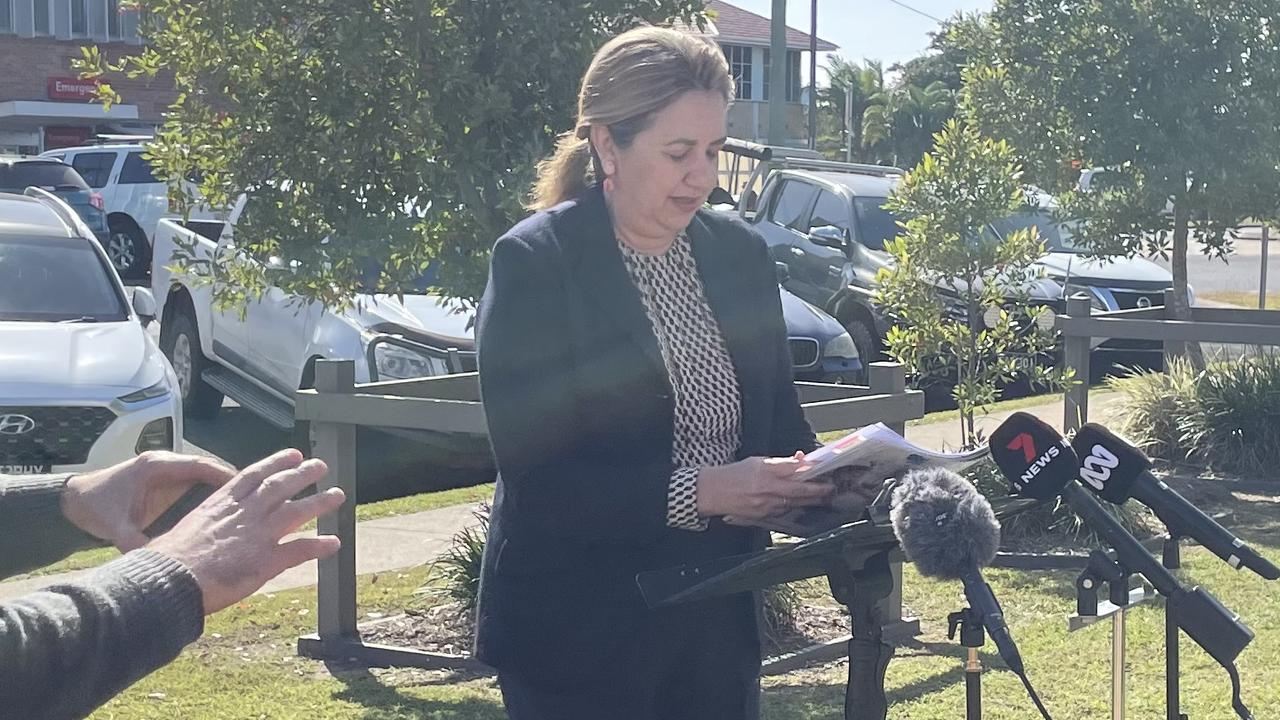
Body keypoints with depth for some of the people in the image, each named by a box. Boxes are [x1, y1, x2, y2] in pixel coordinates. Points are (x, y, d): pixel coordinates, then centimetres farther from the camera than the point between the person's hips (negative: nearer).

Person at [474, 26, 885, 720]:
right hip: (577, 640, -5)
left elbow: (778, 421, 11)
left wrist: (830, 478, -11)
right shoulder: (534, 262, -12)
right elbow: (534, 475, -17)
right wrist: (695, 492, -26)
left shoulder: (741, 254, 5)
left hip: (719, 627, 5)